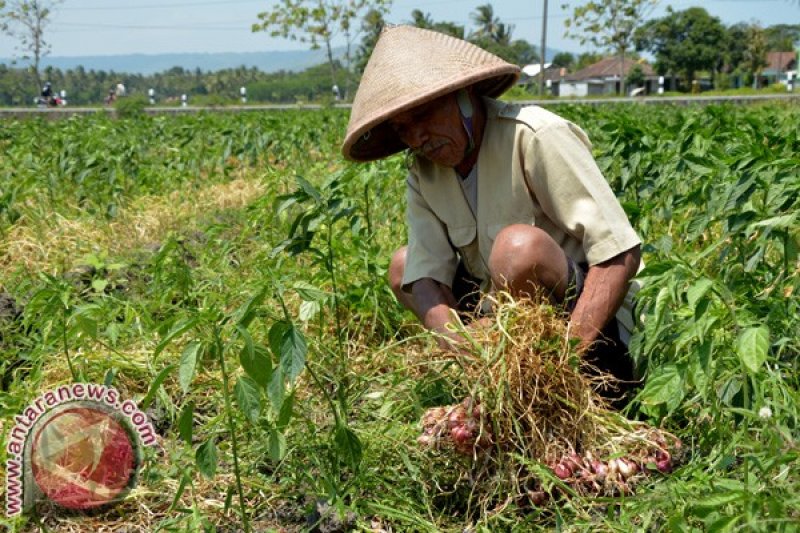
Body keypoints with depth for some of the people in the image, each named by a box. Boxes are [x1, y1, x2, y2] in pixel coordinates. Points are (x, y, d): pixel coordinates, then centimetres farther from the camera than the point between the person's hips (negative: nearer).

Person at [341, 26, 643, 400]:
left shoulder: (536, 137, -22)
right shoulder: (423, 173, -1)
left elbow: (620, 254, -27)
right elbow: (425, 278, -9)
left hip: (596, 327, -7)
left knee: (521, 245, -32)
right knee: (403, 266, 8)